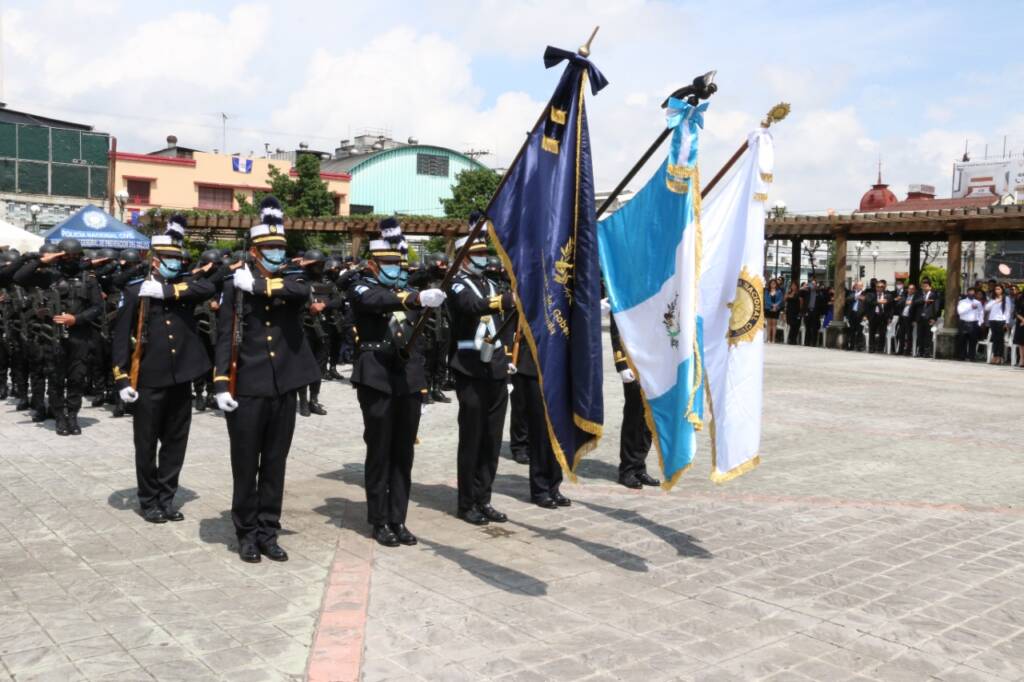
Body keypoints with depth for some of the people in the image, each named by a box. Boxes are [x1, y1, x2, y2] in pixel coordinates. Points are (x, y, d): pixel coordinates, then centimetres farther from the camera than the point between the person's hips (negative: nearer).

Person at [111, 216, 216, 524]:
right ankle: (149, 501, 20)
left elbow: (209, 287, -16)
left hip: (181, 378, 4)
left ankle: (166, 499, 23)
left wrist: (166, 290, -18)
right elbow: (121, 337, -5)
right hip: (150, 380, -3)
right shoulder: (135, 290, -3)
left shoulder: (184, 286, 6)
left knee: (175, 442, 11)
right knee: (147, 444, 6)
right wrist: (122, 379, -10)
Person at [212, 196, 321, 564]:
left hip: (284, 389, 3)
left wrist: (259, 285, -17)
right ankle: (247, 533, 20)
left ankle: (268, 532, 21)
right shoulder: (236, 285, -1)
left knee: (274, 465, 10)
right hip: (247, 389, -2)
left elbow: (303, 292, -20)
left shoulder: (292, 278, 6)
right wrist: (221, 384, -10)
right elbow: (224, 338, -4)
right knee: (245, 465, 6)